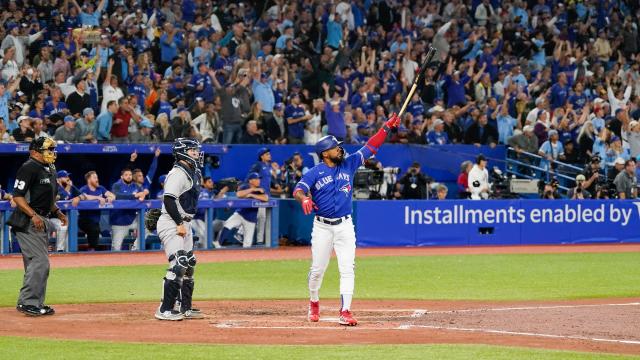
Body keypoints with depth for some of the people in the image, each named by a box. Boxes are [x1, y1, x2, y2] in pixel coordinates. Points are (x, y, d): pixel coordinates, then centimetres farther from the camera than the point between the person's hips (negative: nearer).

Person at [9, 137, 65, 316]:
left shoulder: (49, 170, 16)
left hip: (42, 221, 10)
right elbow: (18, 196, -18)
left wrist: (57, 212, 16)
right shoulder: (29, 168, -13)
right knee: (40, 261, -15)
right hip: (28, 223, -10)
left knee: (37, 263, 12)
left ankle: (36, 303, 17)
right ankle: (27, 302, -13)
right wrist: (33, 215, -27)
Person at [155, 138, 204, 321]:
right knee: (178, 264, -15)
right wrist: (179, 223, -23)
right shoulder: (178, 173, -15)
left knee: (189, 264, 13)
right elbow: (169, 199, -22)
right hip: (171, 224, -10)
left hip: (184, 224, 10)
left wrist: (185, 224, 16)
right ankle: (165, 310, -13)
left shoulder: (193, 173, 16)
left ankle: (186, 308, 21)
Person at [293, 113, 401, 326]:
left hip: (345, 226, 2)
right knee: (317, 269, 6)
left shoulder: (348, 164, 6)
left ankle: (345, 312, -11)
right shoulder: (314, 173, -4)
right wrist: (304, 199, -40)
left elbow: (370, 148, 6)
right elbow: (298, 190, -16)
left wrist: (387, 127, -1)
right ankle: (314, 304, 31)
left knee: (347, 269, -8)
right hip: (322, 227, -2)